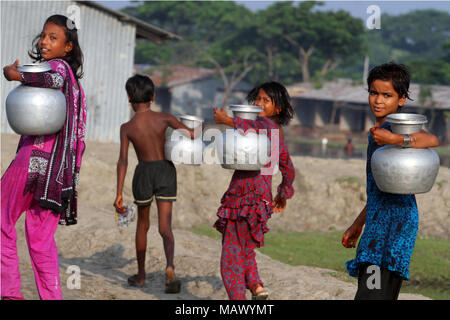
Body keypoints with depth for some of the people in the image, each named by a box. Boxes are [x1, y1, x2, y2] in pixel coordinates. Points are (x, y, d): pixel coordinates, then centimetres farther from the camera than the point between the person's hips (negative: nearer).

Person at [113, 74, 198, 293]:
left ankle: (141, 275, 29)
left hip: (143, 173, 0)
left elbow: (123, 161, -10)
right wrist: (195, 129, 17)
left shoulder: (127, 128, -4)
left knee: (143, 224, 19)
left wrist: (119, 193, -11)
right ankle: (170, 266, -30)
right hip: (166, 171, 0)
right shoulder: (164, 118, -4)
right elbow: (190, 134, -8)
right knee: (165, 227, -1)